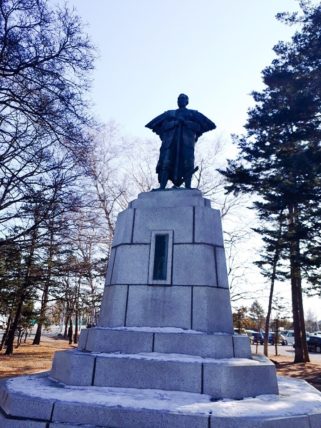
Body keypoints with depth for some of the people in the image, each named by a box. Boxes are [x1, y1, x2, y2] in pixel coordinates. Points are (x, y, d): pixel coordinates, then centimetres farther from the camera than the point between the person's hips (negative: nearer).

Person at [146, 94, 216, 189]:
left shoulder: (193, 113, 27)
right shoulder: (169, 113, 31)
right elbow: (156, 125, 17)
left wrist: (186, 123, -1)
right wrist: (173, 123, 0)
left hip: (186, 140, -1)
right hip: (170, 139, 1)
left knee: (187, 164, -19)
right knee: (165, 164, -17)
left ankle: (188, 188, -28)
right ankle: (161, 188, -26)